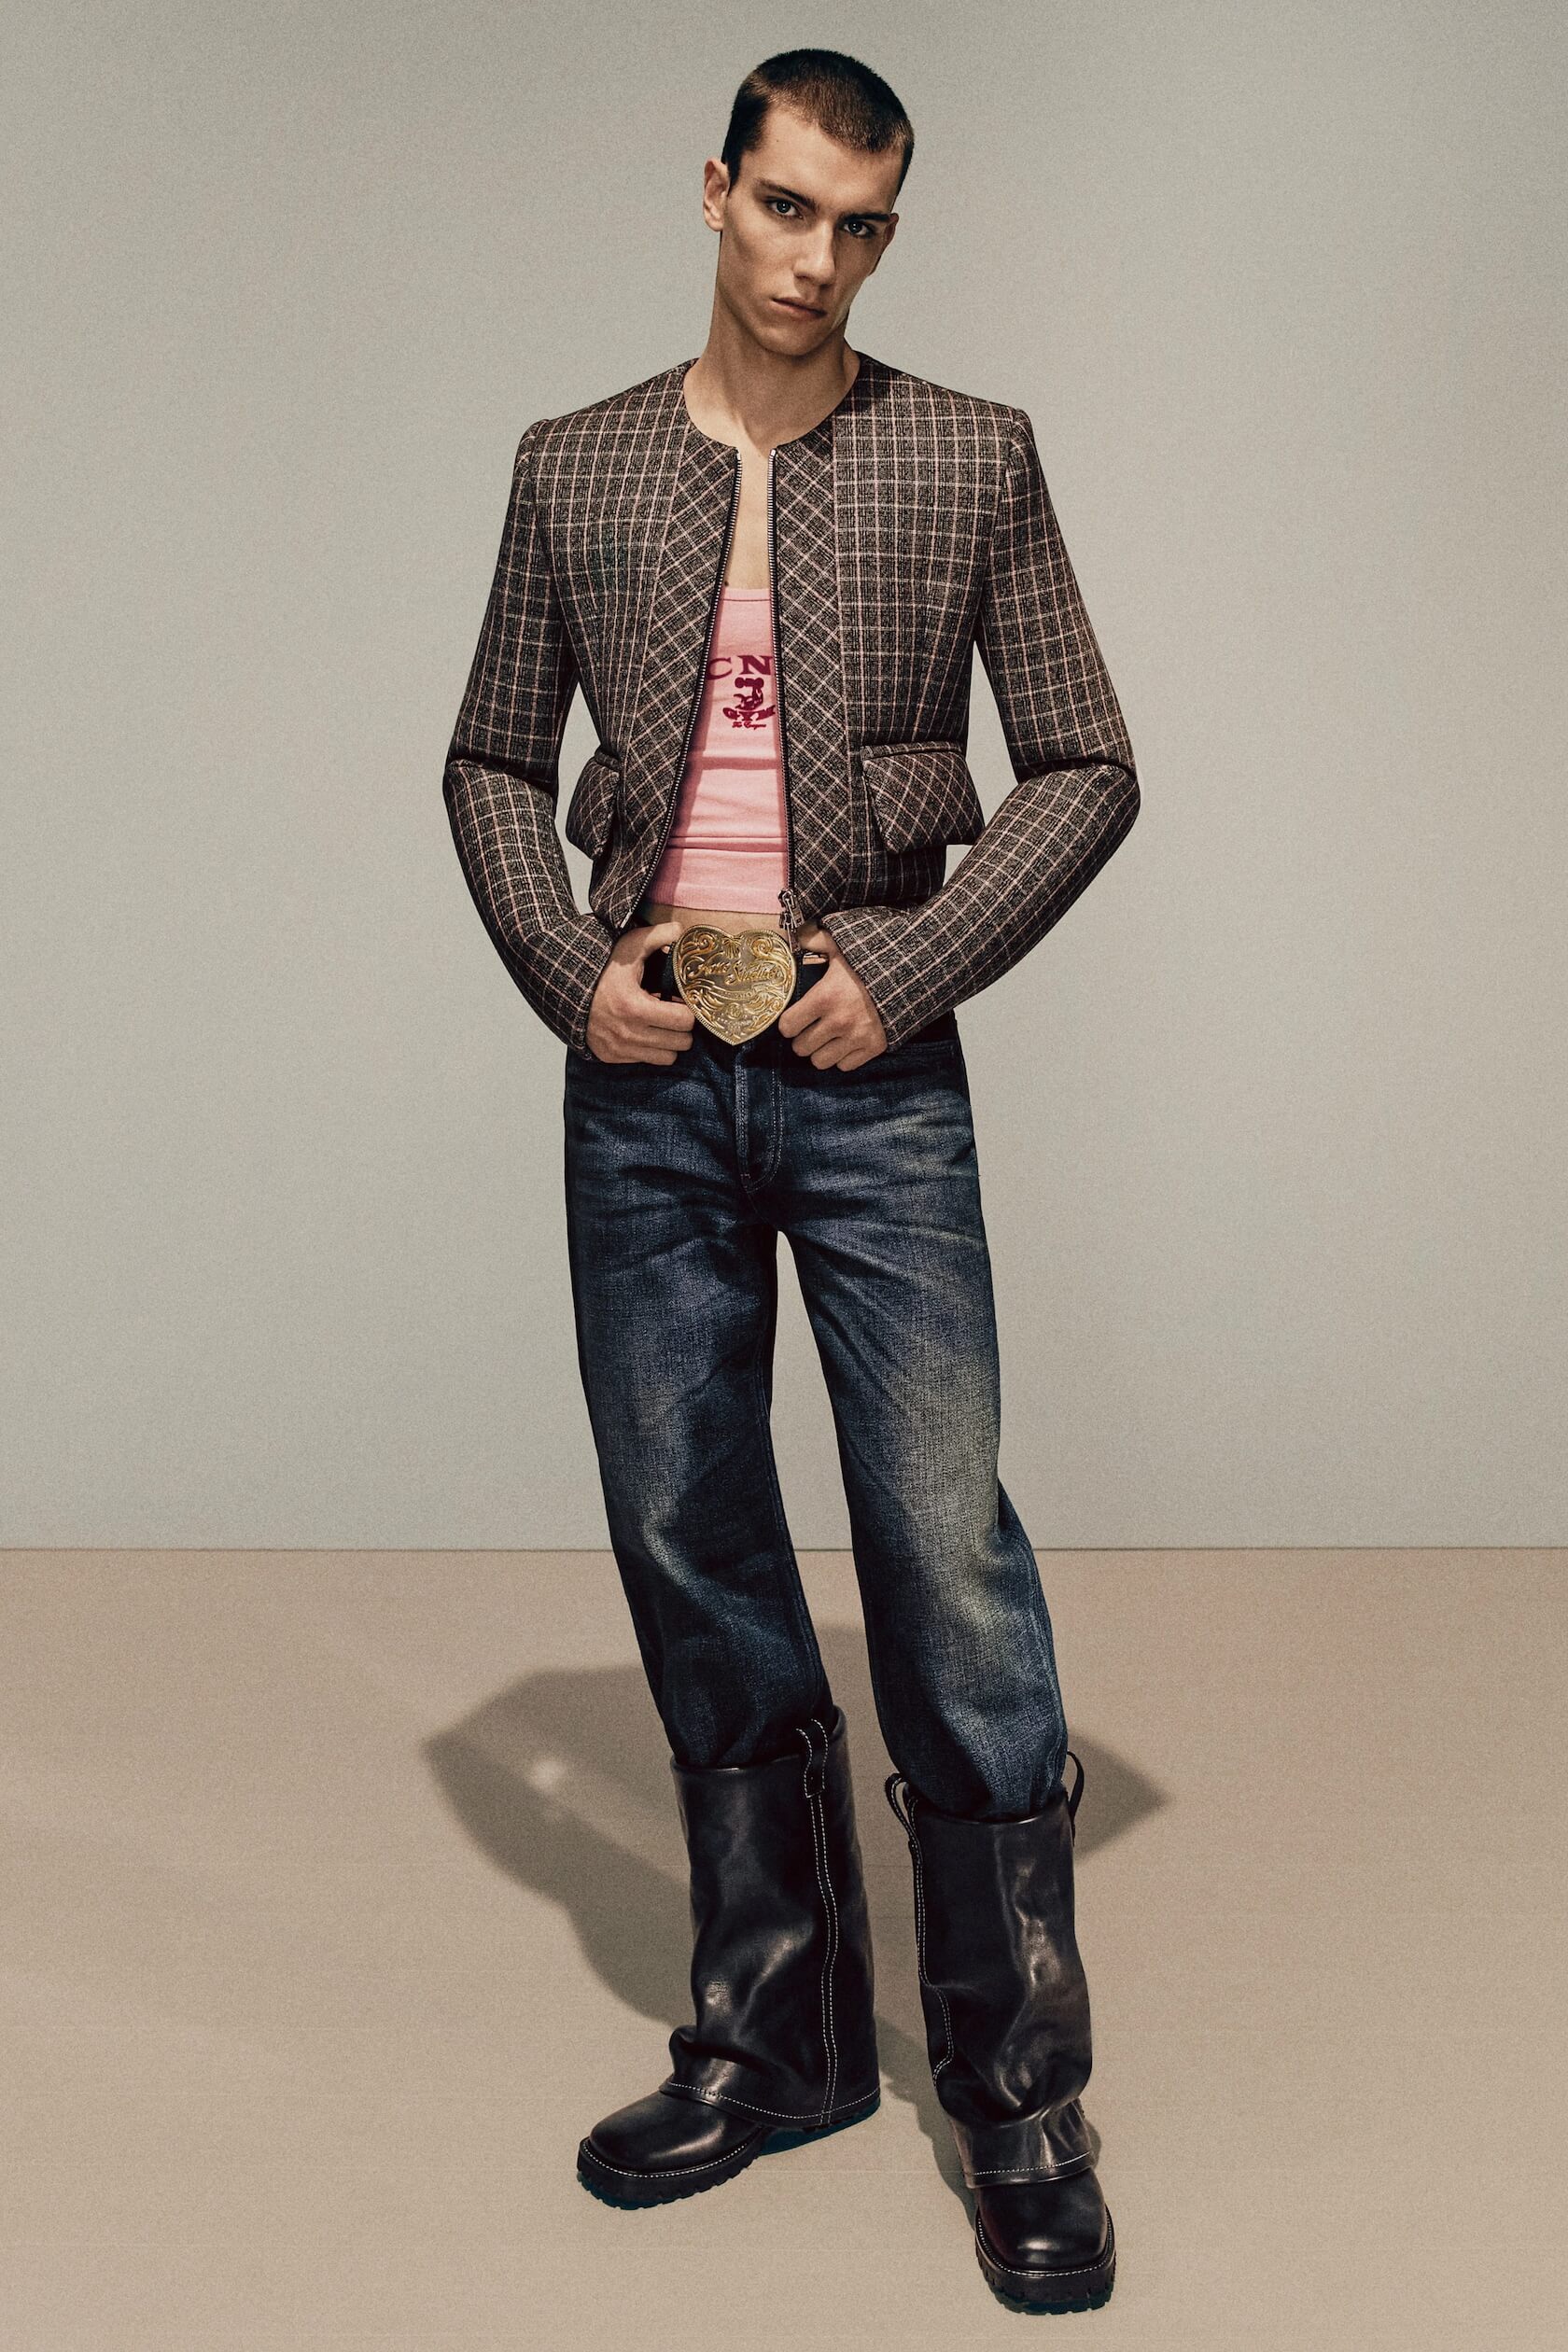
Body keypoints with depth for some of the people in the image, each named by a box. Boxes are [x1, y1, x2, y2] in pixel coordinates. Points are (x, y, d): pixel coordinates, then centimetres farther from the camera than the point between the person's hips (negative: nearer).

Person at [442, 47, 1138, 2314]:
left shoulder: (971, 460, 3)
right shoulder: (575, 468, 9)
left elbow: (1086, 768, 3)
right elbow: (491, 758, 15)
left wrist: (905, 970, -8)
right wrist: (566, 970, -1)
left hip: (871, 1080, -3)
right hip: (645, 1081, 3)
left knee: (951, 1562, -6)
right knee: (693, 1557, 9)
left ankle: (1022, 2096, 6)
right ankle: (776, 2036, 23)